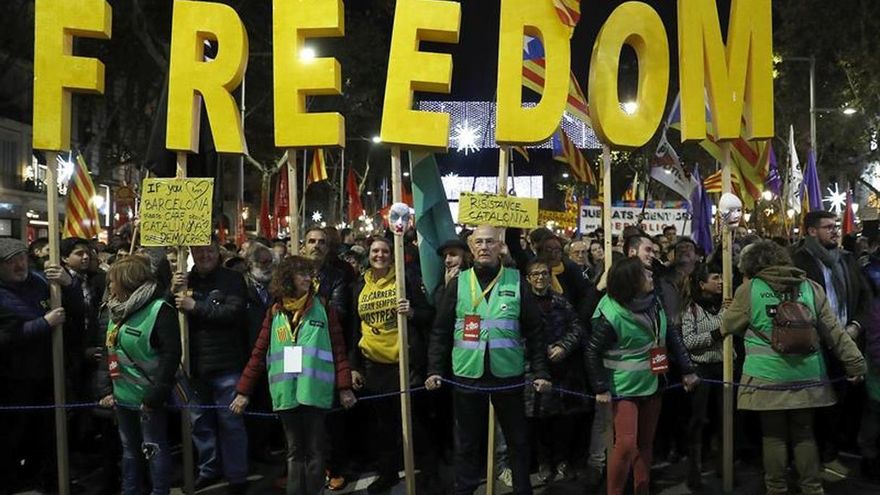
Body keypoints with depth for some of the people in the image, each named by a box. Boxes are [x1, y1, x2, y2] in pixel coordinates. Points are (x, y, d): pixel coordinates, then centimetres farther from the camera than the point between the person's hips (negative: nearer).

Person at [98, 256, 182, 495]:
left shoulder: (159, 310, -18)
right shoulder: (118, 310, 9)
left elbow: (171, 355, -21)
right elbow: (112, 350, 19)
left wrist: (155, 395, -22)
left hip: (147, 396, -8)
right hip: (123, 394, 8)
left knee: (154, 449, 3)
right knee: (129, 448, 20)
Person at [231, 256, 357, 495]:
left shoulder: (323, 308, 3)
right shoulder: (275, 312, 8)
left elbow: (338, 349, 0)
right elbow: (259, 353, 8)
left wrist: (344, 387, -7)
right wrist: (243, 390, 5)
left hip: (315, 392, -2)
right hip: (285, 394, 2)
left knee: (315, 451, 4)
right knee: (294, 452, 11)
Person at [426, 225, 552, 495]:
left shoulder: (516, 282, 2)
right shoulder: (459, 283, 4)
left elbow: (535, 331, 2)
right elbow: (441, 331, 5)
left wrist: (541, 372, -2)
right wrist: (435, 369, -3)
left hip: (508, 374, 0)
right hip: (467, 375, 1)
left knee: (518, 439, 11)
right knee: (467, 441, 12)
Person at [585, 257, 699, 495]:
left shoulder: (653, 302, -5)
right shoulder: (612, 315, -24)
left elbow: (671, 336, 6)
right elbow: (592, 351, -15)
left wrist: (687, 369, 5)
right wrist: (601, 388, -15)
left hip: (652, 384, 6)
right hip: (625, 387, -6)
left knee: (646, 444, 14)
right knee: (626, 445, -10)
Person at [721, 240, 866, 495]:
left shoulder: (749, 289, -5)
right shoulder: (810, 286, 3)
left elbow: (728, 326, 6)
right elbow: (834, 331, 3)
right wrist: (855, 360, 9)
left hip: (768, 378, -3)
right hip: (806, 376, 3)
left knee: (774, 435, 7)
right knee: (804, 433, 15)